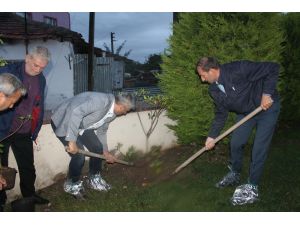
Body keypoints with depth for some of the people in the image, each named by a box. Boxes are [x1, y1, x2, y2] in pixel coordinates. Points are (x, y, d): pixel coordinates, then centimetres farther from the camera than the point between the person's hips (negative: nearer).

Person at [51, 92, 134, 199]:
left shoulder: (112, 113, 0)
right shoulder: (101, 100, -31)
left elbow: (101, 131, 15)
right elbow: (75, 112, -39)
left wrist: (105, 151, 21)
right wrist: (72, 140, -39)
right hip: (64, 123, -9)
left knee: (97, 148, 4)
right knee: (79, 156, -15)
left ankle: (94, 180, 26)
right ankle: (72, 184, 13)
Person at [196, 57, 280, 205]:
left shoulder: (238, 69, -33)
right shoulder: (214, 90, -9)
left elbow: (273, 68, -26)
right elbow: (221, 114, 2)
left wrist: (267, 93, -30)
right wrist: (212, 136, -1)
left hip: (267, 106, -6)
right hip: (245, 112, 7)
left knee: (259, 148, -7)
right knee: (235, 143, 9)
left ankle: (252, 188, 6)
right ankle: (234, 175, 33)